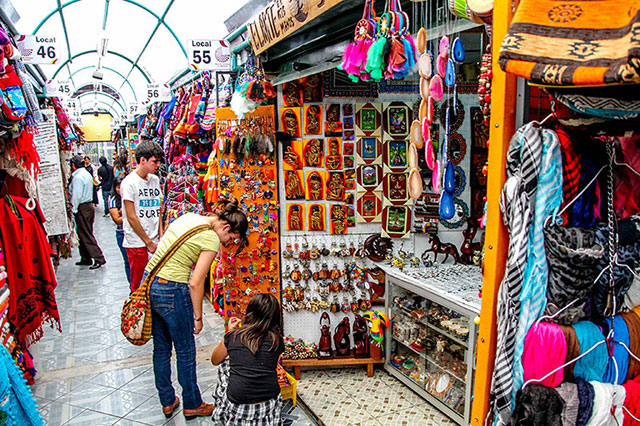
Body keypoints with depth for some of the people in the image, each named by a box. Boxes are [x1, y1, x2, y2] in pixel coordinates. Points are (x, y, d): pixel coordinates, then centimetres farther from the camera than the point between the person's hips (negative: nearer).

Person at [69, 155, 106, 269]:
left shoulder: (77, 177, -17)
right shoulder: (87, 174, 13)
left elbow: (76, 196, -19)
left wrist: (74, 209, -12)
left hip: (82, 208, -10)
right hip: (90, 205, 10)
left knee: (85, 235, -5)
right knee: (85, 234, 15)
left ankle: (99, 259, -6)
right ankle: (86, 259, 22)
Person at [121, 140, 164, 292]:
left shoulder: (155, 180, 10)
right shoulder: (130, 182, -11)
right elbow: (131, 217, -11)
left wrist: (161, 237, 6)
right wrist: (149, 242, -8)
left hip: (154, 242, 6)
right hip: (138, 244, -6)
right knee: (139, 286, 3)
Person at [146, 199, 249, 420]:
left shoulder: (187, 217, 7)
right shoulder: (212, 239, -15)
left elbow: (160, 246, 14)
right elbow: (195, 283, -17)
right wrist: (198, 317, -5)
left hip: (149, 283, 8)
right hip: (172, 292, -8)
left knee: (161, 348, 20)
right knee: (185, 352, 12)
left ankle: (167, 402, 36)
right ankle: (192, 405, 29)